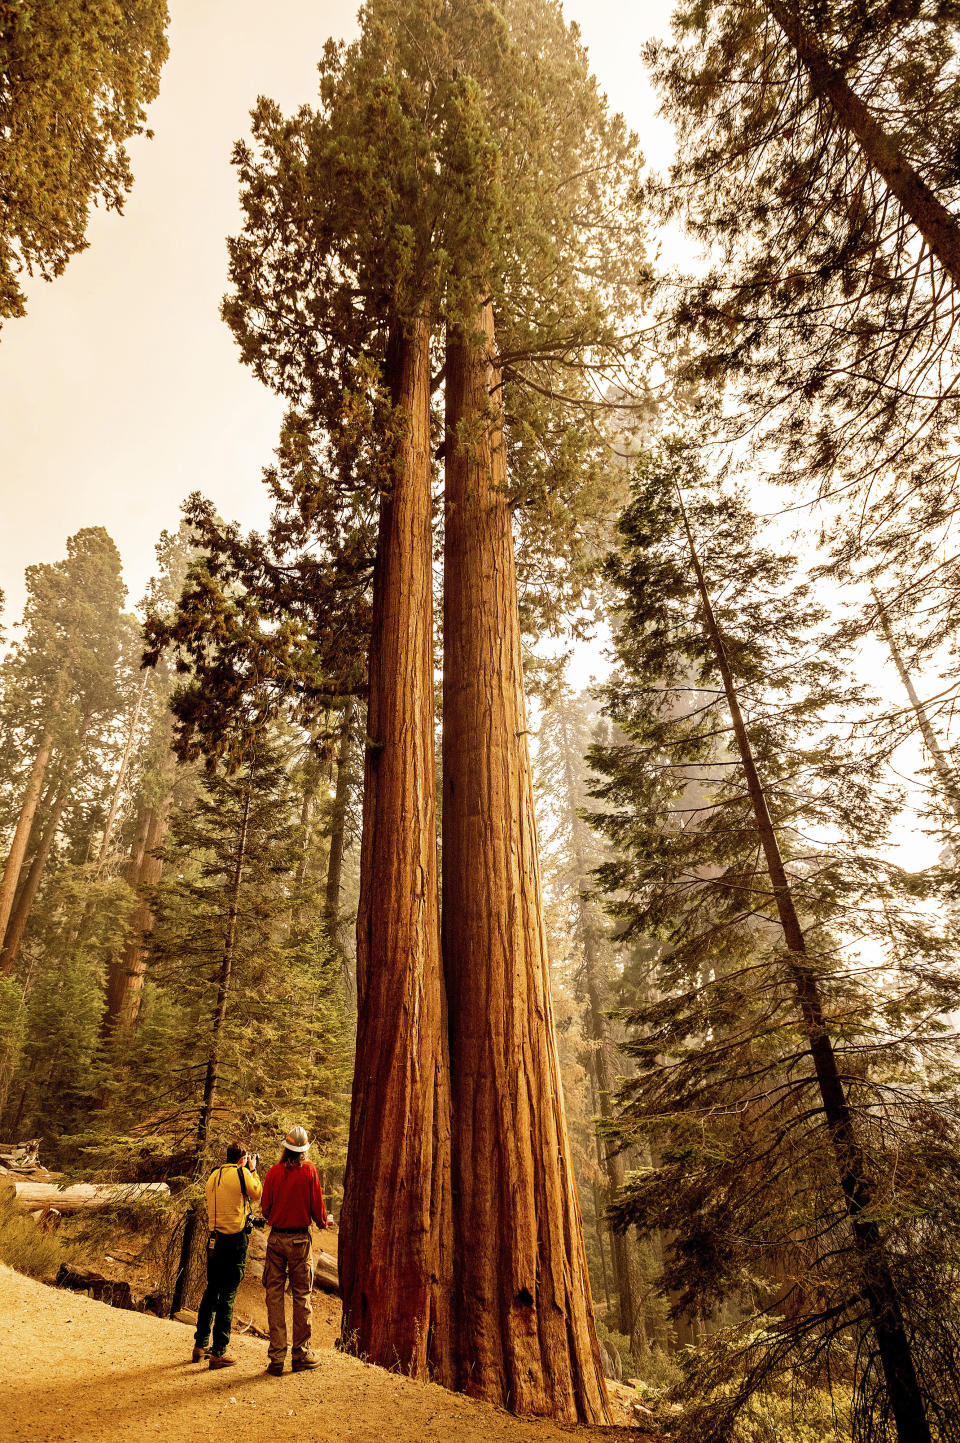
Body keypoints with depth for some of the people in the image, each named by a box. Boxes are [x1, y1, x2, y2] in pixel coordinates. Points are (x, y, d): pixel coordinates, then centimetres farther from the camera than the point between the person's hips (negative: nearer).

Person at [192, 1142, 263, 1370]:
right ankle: (218, 1353, 4)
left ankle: (200, 1346, 28)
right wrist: (253, 1170, 12)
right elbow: (257, 1194, 3)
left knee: (211, 1291, 19)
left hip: (215, 1238, 6)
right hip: (235, 1239, -6)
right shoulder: (242, 1174, -12)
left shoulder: (214, 1175, 7)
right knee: (227, 1296, 0)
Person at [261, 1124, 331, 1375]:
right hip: (299, 1239, -2)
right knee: (302, 1296, 9)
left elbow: (265, 1208, 4)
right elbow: (317, 1207, -4)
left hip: (276, 1238, 2)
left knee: (274, 1296, 9)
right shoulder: (309, 1171, -9)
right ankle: (301, 1354, 15)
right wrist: (324, 1222, 17)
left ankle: (276, 1357, 12)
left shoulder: (274, 1171, -4)